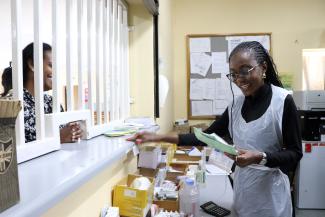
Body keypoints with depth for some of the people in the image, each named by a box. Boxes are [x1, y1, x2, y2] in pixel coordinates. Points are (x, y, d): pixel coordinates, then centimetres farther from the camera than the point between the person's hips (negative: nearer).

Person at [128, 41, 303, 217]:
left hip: (269, 189, -4)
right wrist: (161, 138, -5)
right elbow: (208, 136, 3)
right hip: (242, 186, 5)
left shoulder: (283, 101, -14)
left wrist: (260, 157, -28)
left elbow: (295, 153, -10)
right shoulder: (237, 103, 3)